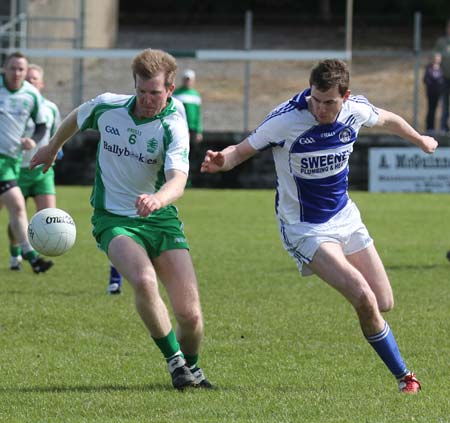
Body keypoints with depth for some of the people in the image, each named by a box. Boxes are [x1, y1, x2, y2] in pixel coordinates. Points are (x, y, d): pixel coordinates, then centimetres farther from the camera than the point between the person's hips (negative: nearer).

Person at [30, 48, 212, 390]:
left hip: (161, 220, -1)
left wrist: (158, 198, -54)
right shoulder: (107, 107, -6)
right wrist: (52, 148, 34)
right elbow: (77, 118, 19)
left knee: (190, 314, -9)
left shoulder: (173, 127, -15)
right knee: (144, 280, -31)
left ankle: (191, 366, 24)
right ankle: (175, 361, -14)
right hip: (114, 219, 1)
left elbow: (178, 179, -32)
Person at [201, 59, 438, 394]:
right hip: (305, 228, -5)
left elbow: (387, 119, 14)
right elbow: (242, 150, -14)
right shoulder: (285, 121, -23)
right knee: (364, 299, -20)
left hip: (345, 216, 5)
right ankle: (402, 375, -2)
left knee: (383, 303, 3)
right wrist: (221, 161, -38)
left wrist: (420, 140, 33)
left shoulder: (356, 110, -9)